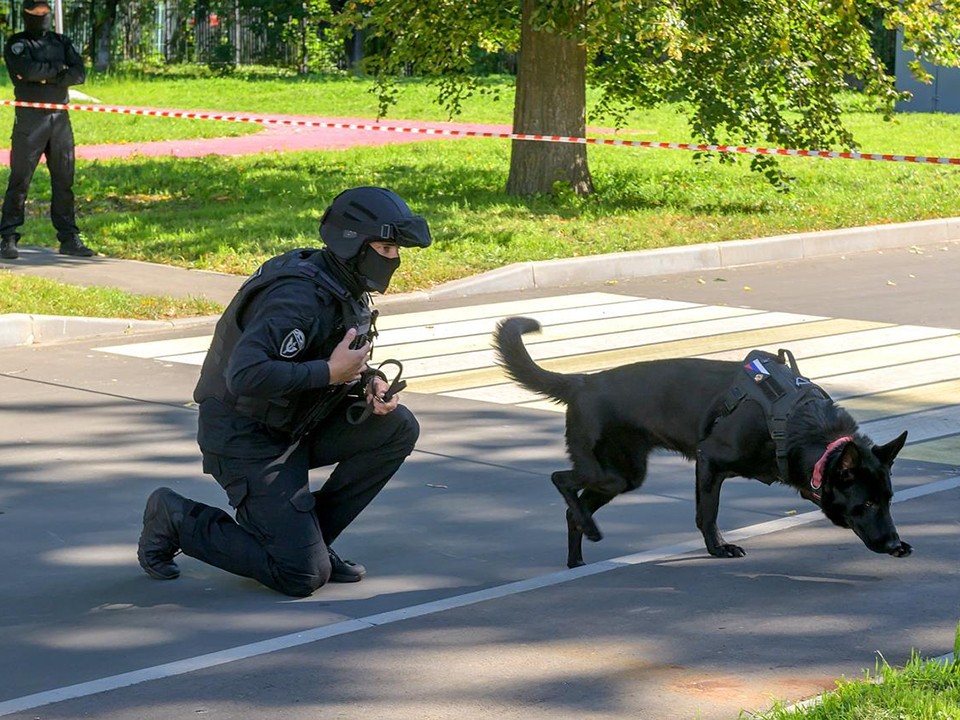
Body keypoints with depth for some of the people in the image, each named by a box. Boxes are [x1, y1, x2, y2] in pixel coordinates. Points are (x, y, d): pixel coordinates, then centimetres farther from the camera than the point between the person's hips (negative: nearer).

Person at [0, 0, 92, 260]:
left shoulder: (61, 42, 15)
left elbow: (79, 73, 0)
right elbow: (28, 70, -18)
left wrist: (45, 77, -11)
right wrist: (58, 68, -5)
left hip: (60, 118, 4)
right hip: (30, 118, -4)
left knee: (64, 179, 5)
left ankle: (69, 238, 10)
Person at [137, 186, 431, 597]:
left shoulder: (348, 289, 4)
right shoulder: (300, 298, -26)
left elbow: (344, 358, 20)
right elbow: (244, 375, -37)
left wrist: (370, 382, -3)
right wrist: (329, 373, -30)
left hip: (294, 426, 9)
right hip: (244, 437, -9)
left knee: (398, 428, -3)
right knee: (304, 575, -12)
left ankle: (308, 535, 6)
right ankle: (178, 520, 4)